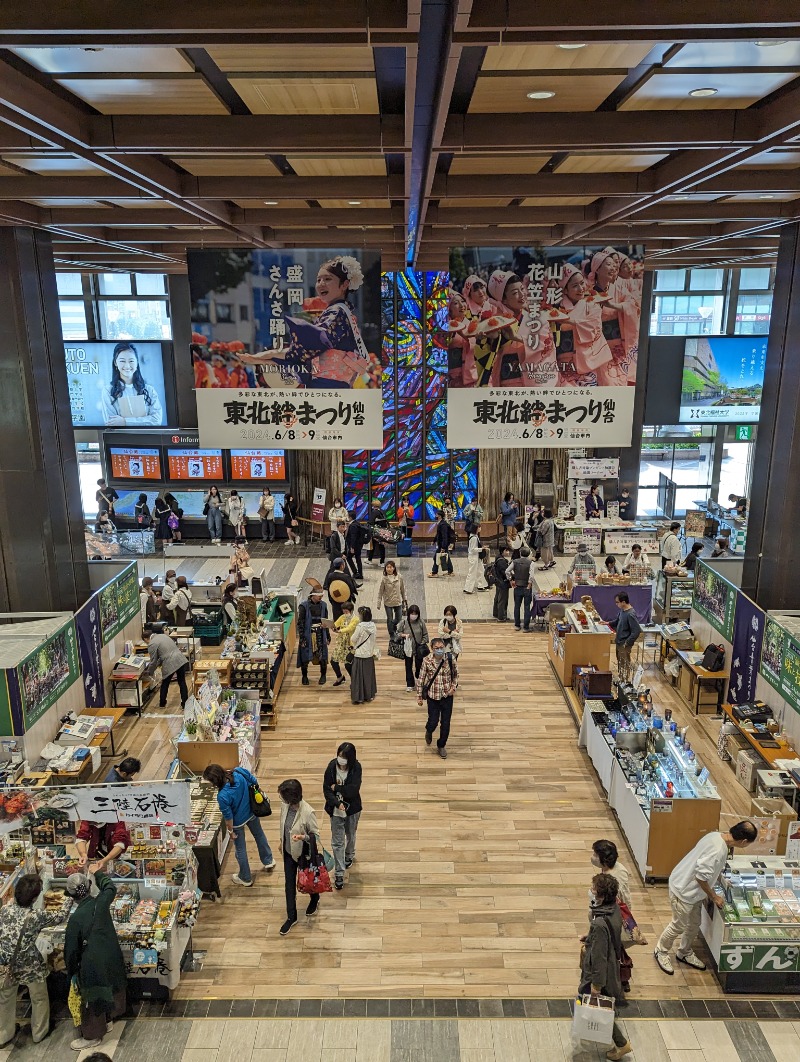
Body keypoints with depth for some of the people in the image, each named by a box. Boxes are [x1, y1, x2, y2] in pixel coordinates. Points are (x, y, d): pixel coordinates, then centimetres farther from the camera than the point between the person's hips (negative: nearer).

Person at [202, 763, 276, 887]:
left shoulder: (222, 796, -39)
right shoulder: (239, 772, -27)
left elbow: (228, 817, -23)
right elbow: (254, 782, -8)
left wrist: (230, 831, -4)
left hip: (238, 821, -5)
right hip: (252, 812, 5)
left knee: (240, 849, 20)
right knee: (259, 834, 32)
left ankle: (245, 878, 41)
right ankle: (268, 861, 54)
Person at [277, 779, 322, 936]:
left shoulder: (308, 813, -35)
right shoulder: (285, 806, -16)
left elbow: (316, 835, -21)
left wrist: (303, 837, -40)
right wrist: (282, 842, 16)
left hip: (304, 854, -5)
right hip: (288, 852, 5)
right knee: (289, 884, 16)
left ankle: (315, 900, 53)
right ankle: (291, 917, 34)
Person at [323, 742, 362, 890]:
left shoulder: (356, 768, -20)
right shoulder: (332, 766, -17)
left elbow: (353, 790, -28)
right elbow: (326, 789, -15)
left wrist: (336, 787, -20)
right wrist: (337, 803, -27)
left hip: (352, 809, 0)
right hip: (336, 810, 0)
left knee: (351, 835, 25)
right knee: (337, 842, 4)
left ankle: (349, 856, 53)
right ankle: (339, 874, 16)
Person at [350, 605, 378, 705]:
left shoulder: (360, 626, -18)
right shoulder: (373, 626, -1)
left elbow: (353, 639, -11)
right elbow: (373, 639, 7)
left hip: (360, 654, -6)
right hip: (370, 654, 6)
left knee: (358, 676, 2)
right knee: (369, 674, 15)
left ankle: (358, 697, 4)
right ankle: (369, 695, 23)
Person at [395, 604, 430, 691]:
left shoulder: (421, 622, -11)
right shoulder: (404, 622, -12)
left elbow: (425, 635, -2)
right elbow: (397, 632, -2)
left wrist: (423, 644, -8)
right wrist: (404, 635, -21)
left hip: (419, 648, 0)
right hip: (408, 648, 0)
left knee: (419, 666, 11)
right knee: (409, 666, 11)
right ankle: (409, 685, 25)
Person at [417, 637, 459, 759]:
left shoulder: (450, 659, -12)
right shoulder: (427, 661, -14)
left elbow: (456, 674, 5)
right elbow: (421, 679, -4)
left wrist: (453, 687, -9)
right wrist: (419, 696, -1)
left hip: (447, 696, 1)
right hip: (433, 696, -1)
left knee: (445, 724, 7)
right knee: (433, 722, 2)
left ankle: (441, 745, 31)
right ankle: (429, 731, 40)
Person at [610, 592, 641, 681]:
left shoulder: (630, 614, -26)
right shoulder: (622, 610, 1)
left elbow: (637, 631, -26)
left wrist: (627, 643, -22)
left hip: (624, 644, -9)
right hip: (619, 642, 9)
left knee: (625, 664, 5)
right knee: (619, 662, 21)